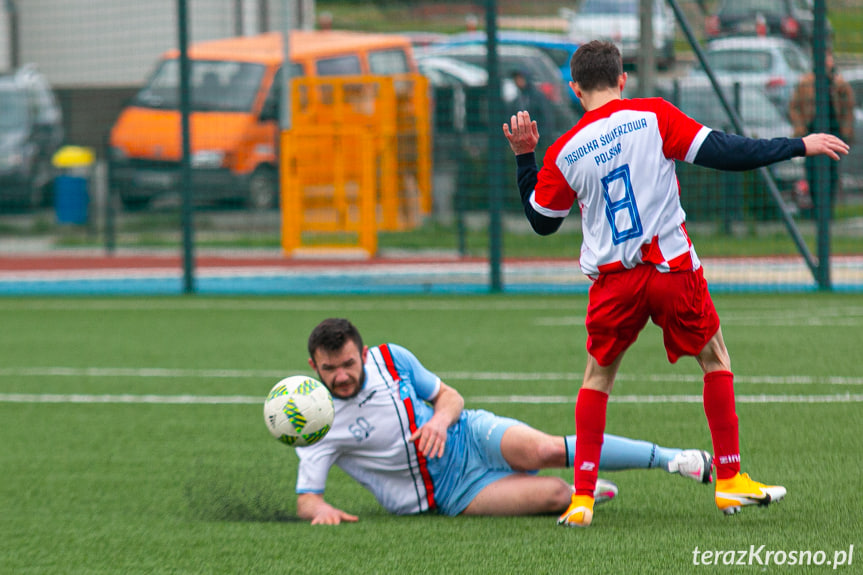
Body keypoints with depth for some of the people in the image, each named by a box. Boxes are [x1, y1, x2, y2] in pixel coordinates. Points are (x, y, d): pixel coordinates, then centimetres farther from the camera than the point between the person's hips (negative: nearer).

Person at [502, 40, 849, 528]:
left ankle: (582, 497, 7)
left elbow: (541, 221, 15)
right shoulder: (653, 116, -5)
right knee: (716, 360, 18)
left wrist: (524, 156, 22)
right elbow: (721, 153, -9)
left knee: (598, 376, 18)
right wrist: (798, 146, -1)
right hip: (672, 267, -2)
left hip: (613, 280, 2)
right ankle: (730, 480, 17)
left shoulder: (564, 153, 3)